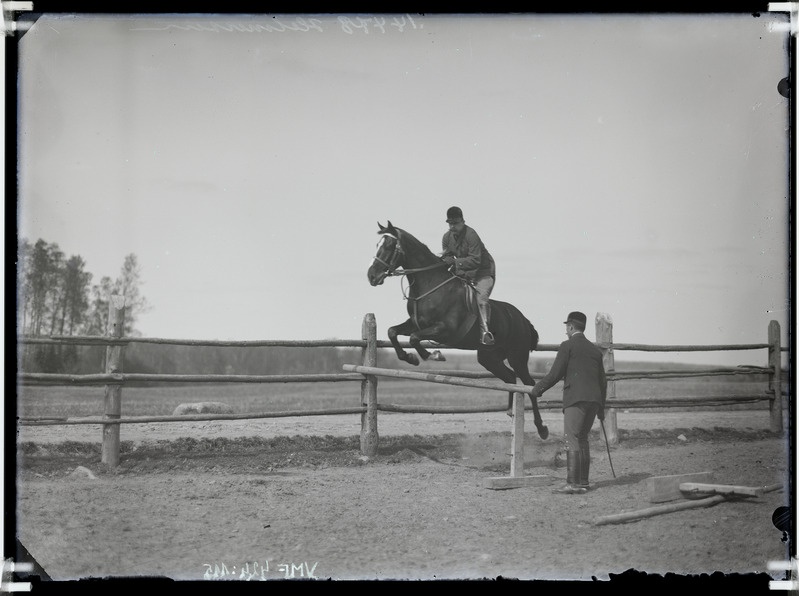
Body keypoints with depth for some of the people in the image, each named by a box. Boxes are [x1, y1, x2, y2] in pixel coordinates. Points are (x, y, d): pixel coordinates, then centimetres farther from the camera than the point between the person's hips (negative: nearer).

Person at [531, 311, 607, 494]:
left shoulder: (568, 346, 0)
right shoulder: (595, 350, 20)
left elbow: (555, 374, -4)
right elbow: (603, 381, 21)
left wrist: (538, 388, 10)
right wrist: (601, 408, 27)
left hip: (576, 399, -7)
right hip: (594, 400, 7)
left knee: (572, 440, -9)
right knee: (582, 439, 15)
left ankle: (574, 484, -15)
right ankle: (583, 481, 15)